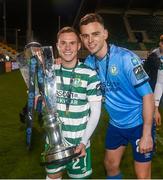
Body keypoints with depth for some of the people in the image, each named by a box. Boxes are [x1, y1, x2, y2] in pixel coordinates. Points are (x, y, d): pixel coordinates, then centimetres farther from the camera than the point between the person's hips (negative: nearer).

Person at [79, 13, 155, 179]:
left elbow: (147, 95, -21)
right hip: (115, 124, 6)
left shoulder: (125, 57, -22)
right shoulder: (89, 62, -3)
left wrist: (146, 134, -22)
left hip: (139, 124, -5)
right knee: (110, 166, 20)